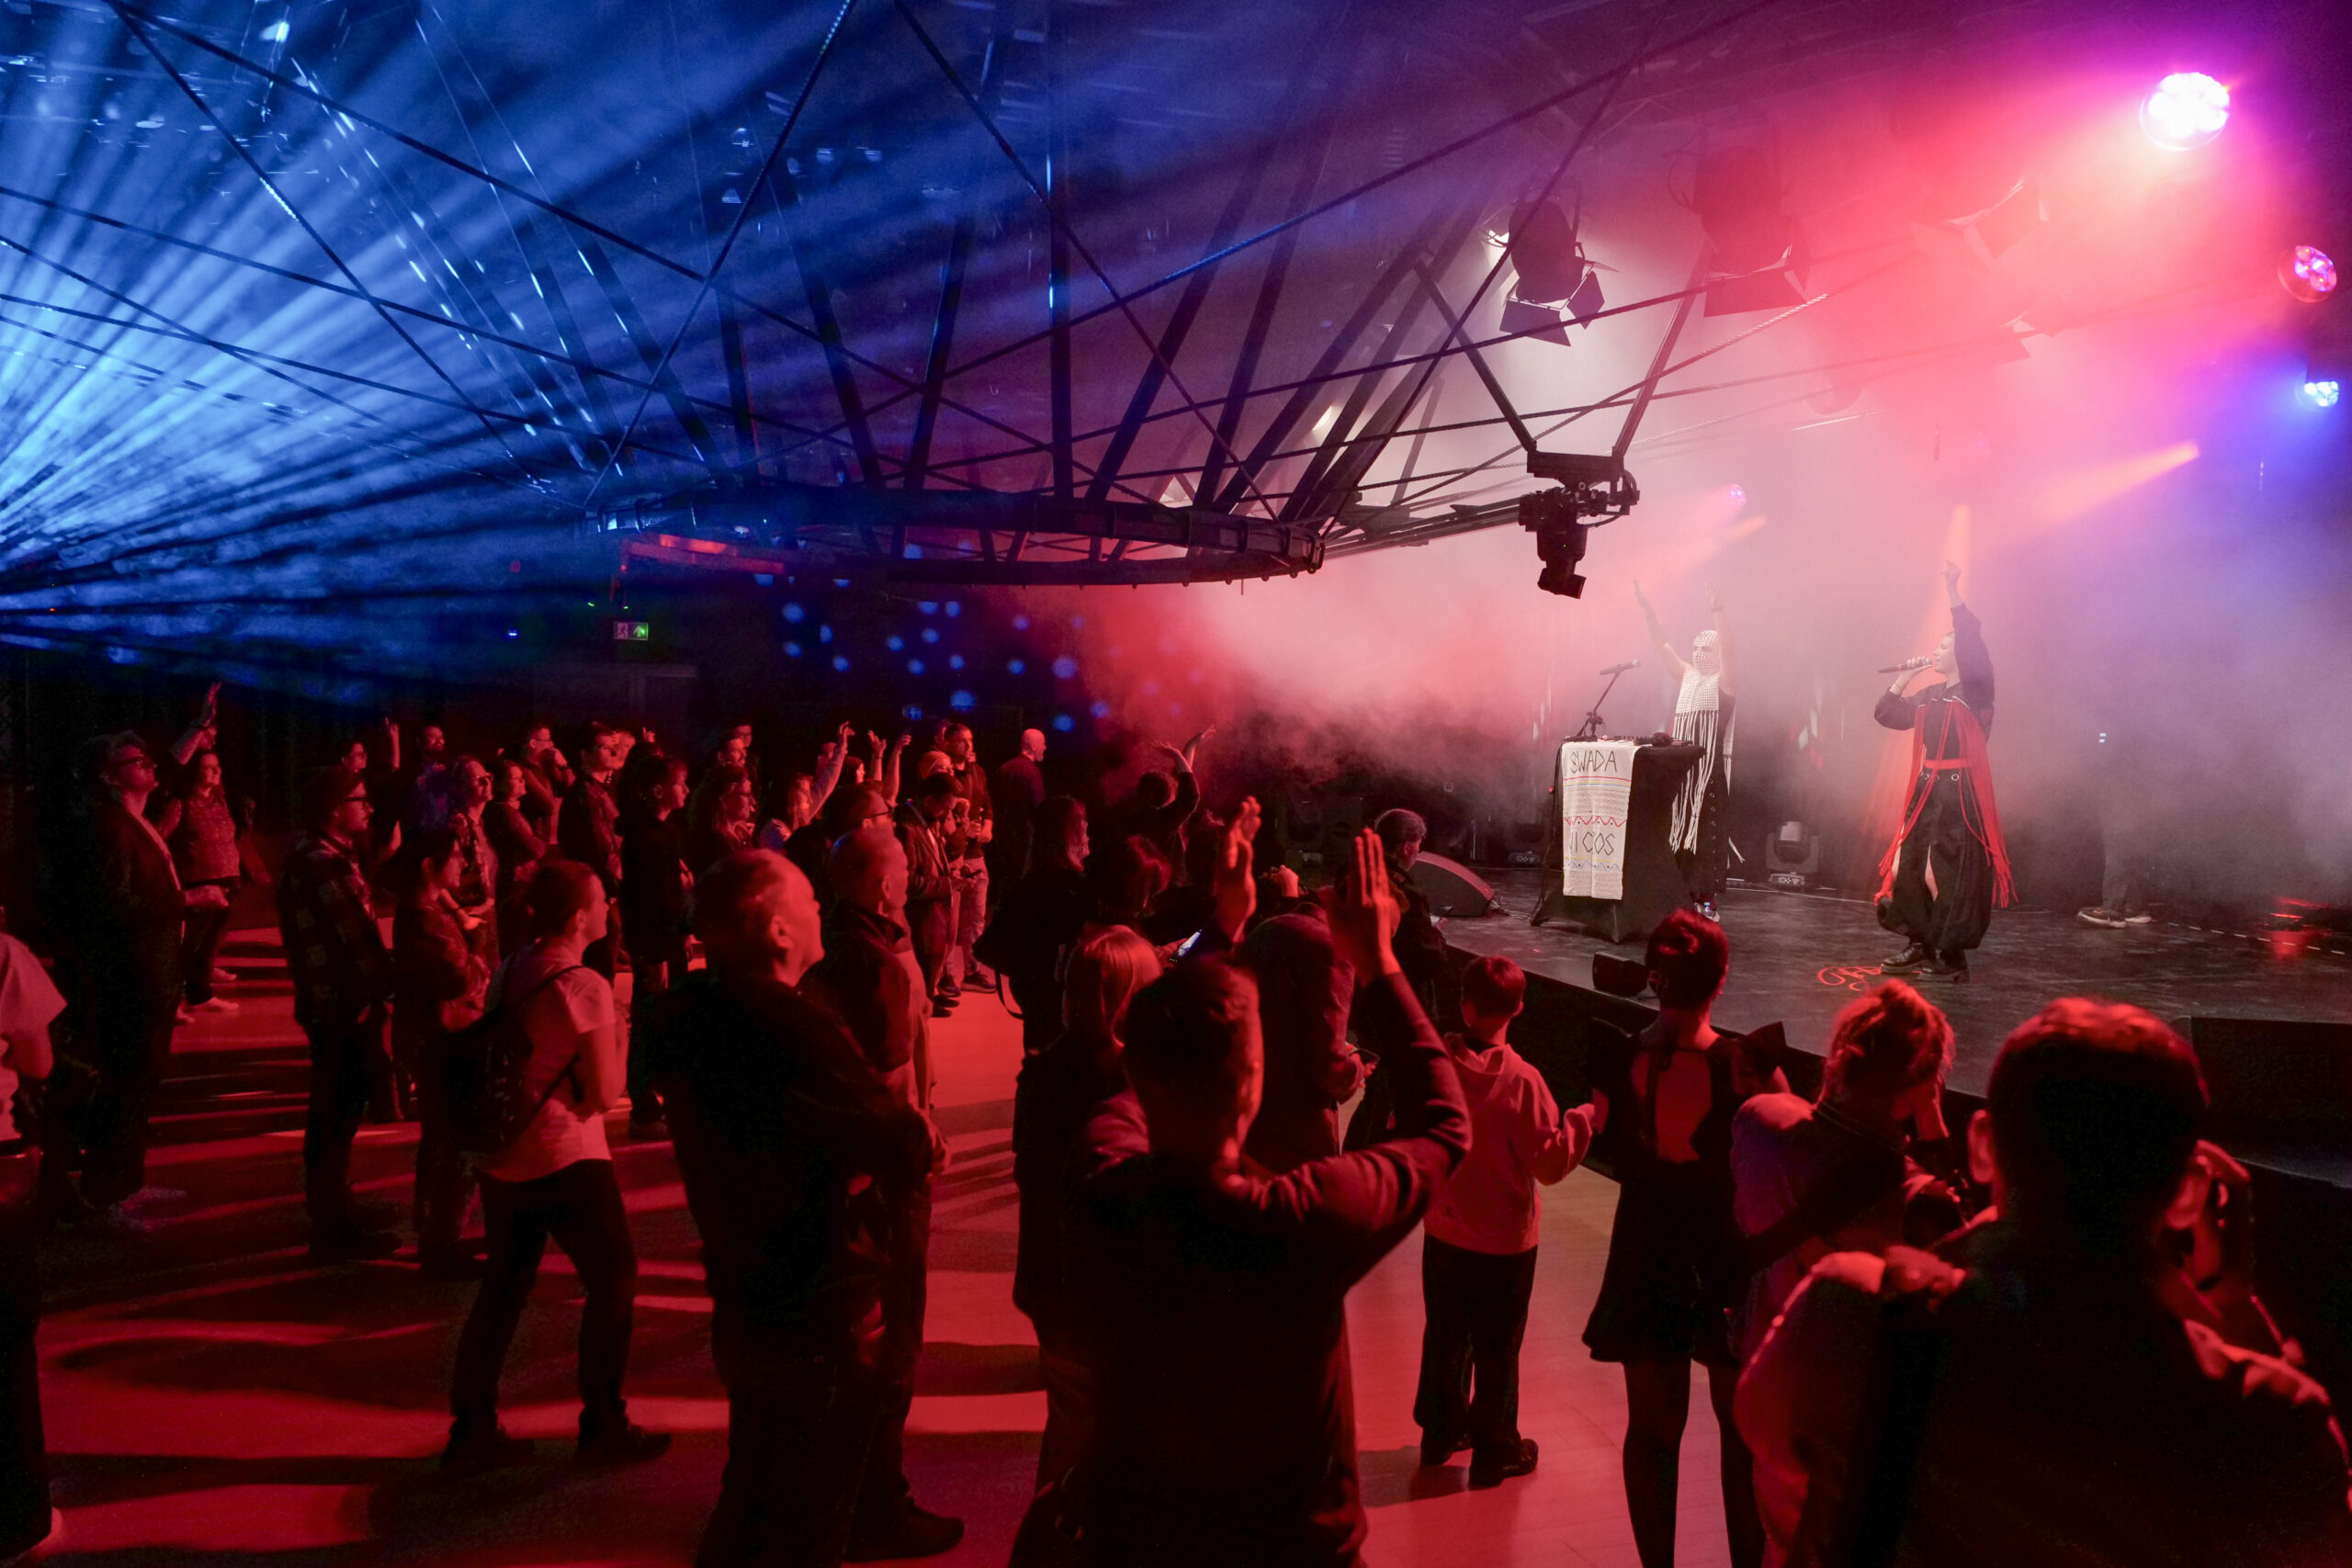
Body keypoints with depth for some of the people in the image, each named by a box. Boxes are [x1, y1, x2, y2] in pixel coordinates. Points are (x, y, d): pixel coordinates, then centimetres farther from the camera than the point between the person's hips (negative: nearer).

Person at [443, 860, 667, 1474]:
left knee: (504, 1286, 17)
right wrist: (618, 1035, -1)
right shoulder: (584, 986, -18)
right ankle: (603, 1426, 15)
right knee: (614, 1280, 7)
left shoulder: (510, 970, 6)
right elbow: (606, 1094, -16)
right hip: (566, 1160, -8)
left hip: (501, 1158, 8)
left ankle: (472, 1430, 23)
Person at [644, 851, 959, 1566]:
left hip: (743, 1304, 8)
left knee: (755, 1493, 28)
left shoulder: (686, 1017, -4)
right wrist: (919, 1142, -4)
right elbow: (906, 1147, -28)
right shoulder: (797, 1029, -31)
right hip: (820, 1318, -8)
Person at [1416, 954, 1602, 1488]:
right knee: (1496, 1349, 12)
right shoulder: (1520, 1081, -23)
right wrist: (1588, 1116, -8)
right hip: (1503, 1243, -4)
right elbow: (1549, 1163, -19)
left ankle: (1442, 1430, 37)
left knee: (1445, 1339, 21)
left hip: (1443, 1233, 4)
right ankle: (1494, 1452, 26)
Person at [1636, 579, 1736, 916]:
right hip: (1682, 764, 6)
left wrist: (1716, 613, -33)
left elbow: (1726, 650, -20)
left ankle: (1708, 901, -5)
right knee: (1681, 830, 5)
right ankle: (1686, 896, 11)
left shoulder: (1725, 681, -2)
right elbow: (1661, 642, 10)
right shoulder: (1686, 675, 14)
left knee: (1707, 832, -7)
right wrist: (1646, 606, 0)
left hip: (1711, 766, -6)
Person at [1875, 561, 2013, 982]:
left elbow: (1973, 647, -20)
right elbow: (1887, 714, 19)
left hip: (1959, 793, -8)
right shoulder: (1929, 697, 16)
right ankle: (1922, 947, 16)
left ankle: (1952, 956, 1)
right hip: (1926, 790, 8)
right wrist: (1905, 677, 11)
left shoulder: (1975, 690, -5)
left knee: (1948, 873, -7)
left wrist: (1952, 592, -28)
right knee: (1909, 866, 7)